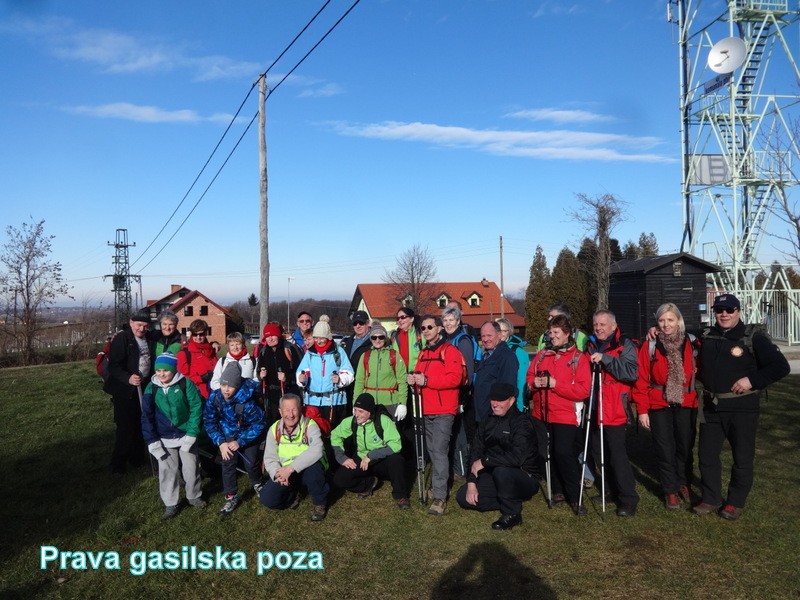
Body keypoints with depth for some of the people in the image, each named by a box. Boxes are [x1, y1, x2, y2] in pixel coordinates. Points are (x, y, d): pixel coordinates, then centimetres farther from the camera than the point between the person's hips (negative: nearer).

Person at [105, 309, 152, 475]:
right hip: (125, 390, -6)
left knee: (140, 425, 12)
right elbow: (114, 366, -18)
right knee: (125, 427, -4)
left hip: (143, 388, 6)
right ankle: (117, 464, 9)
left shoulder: (148, 338, 8)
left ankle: (137, 458, 25)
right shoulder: (122, 338, -12)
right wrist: (128, 378, -32)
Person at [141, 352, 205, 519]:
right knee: (167, 470, 6)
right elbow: (147, 417, -1)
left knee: (191, 468, 11)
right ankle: (170, 504, 22)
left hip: (185, 435, -1)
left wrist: (191, 434, -14)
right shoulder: (151, 388, -4)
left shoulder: (186, 384, -12)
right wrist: (152, 441, -6)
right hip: (164, 439, 1)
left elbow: (196, 408, -10)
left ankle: (194, 496, 32)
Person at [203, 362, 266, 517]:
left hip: (249, 433, -2)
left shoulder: (247, 398, -32)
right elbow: (209, 421, -11)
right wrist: (220, 442, -19)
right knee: (228, 463, -5)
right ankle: (231, 497, 11)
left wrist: (240, 442, -23)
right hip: (229, 434, 2)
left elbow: (258, 423, -22)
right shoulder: (214, 397, -23)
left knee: (251, 463, 1)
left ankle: (257, 484, 32)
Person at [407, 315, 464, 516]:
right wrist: (414, 379, -3)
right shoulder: (423, 353, 16)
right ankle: (435, 484, 30)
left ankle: (440, 496, -7)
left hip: (443, 410, -8)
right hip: (427, 409, 8)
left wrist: (426, 380, -22)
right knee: (431, 450, 16)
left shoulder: (449, 350, -8)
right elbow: (419, 374, 22)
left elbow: (455, 378, -20)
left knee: (439, 451, -11)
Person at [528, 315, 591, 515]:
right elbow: (529, 376, 16)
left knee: (564, 454, -11)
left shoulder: (579, 358, -7)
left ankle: (575, 497, 7)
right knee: (548, 454, 12)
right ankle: (558, 491, 29)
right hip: (542, 414, 6)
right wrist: (534, 383, -8)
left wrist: (555, 384, -21)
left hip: (566, 416, -5)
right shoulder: (542, 354, 8)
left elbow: (583, 390, -16)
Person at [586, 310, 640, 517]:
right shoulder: (590, 346, 13)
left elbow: (631, 372, -22)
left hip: (615, 410, -7)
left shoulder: (624, 345, -6)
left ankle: (628, 499, 3)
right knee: (599, 452, 14)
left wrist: (605, 358, -28)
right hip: (594, 408, 7)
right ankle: (612, 489, 30)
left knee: (617, 453, -8)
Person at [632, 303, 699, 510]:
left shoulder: (691, 343, 1)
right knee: (665, 450, 5)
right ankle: (670, 490, 21)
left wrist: (699, 397, -4)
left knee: (685, 447, 12)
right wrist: (642, 410, -7)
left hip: (686, 404, 2)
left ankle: (684, 484, 35)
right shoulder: (650, 346, -4)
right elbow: (641, 380, -4)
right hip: (659, 405, -1)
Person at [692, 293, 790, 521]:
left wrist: (752, 380, -18)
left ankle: (735, 502, 23)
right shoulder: (706, 337, 6)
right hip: (712, 408, 4)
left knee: (742, 457, 7)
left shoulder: (753, 337, -8)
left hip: (742, 408, -4)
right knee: (707, 454, 9)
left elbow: (780, 366, -10)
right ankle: (711, 499, 24)